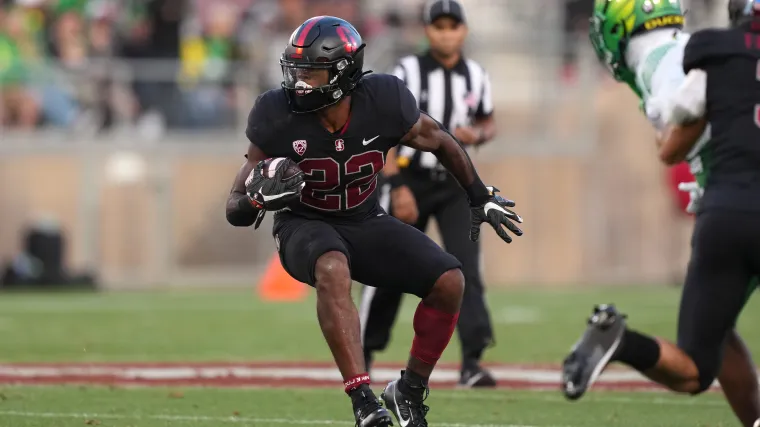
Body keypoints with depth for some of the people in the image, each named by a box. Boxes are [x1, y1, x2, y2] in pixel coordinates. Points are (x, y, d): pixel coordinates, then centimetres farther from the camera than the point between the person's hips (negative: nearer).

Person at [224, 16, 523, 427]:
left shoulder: (383, 103, -19)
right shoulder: (279, 118, -22)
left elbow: (440, 142, 4)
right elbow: (236, 211, -14)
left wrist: (481, 199, 12)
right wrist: (258, 197, -37)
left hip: (365, 223, 3)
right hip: (304, 227, -3)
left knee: (449, 282, -15)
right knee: (333, 269, -39)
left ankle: (409, 389, 7)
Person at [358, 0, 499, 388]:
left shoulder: (475, 77, 3)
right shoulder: (408, 72, -9)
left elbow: (488, 123, 18)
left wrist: (477, 135, -7)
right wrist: (397, 187, -18)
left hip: (456, 182, 2)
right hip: (411, 179, -2)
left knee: (466, 266, -12)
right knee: (389, 271, 4)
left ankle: (472, 362, -16)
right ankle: (364, 351, 25)